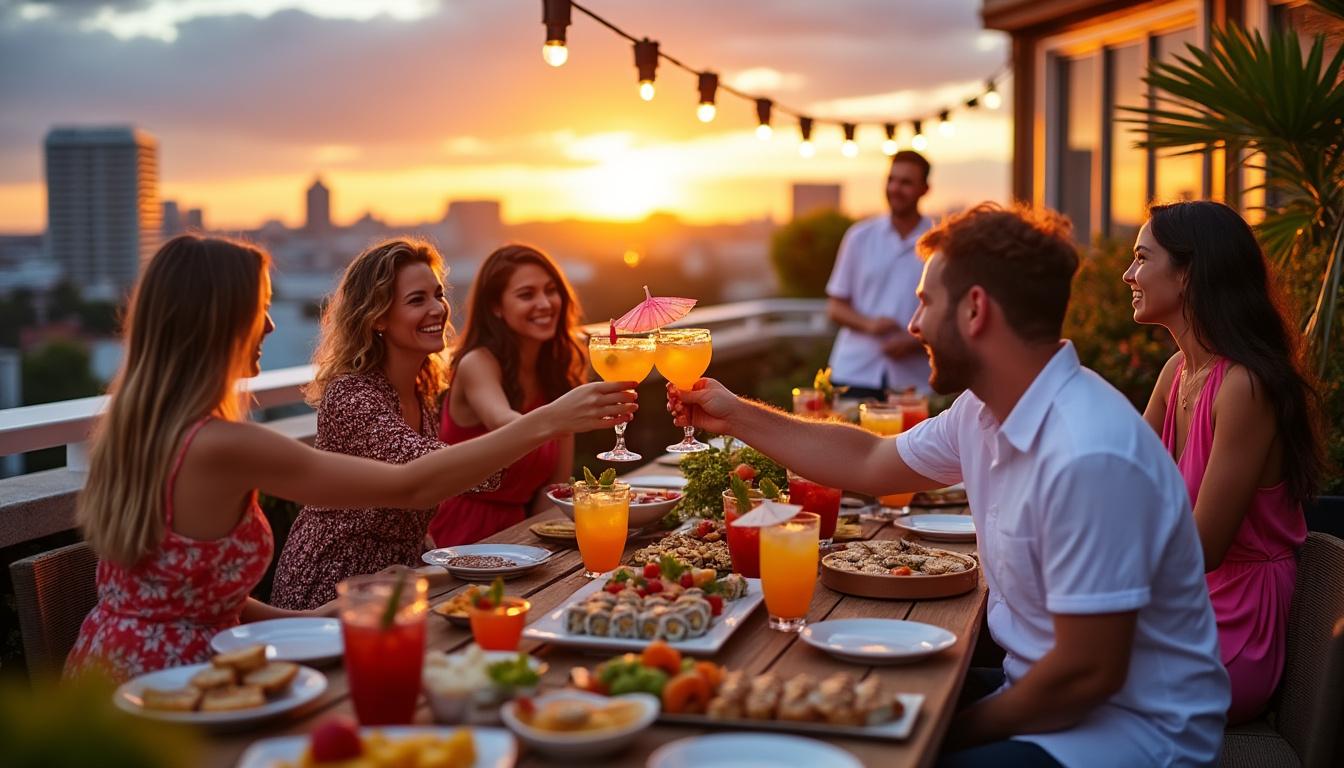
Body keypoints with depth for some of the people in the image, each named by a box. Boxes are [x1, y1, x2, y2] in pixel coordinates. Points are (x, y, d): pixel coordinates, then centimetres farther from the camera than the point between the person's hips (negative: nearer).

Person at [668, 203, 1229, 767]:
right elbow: (871, 463, 17)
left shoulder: (1088, 456, -29)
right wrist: (737, 416, 20)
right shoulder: (983, 410, -1)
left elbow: (1088, 673, -26)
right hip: (1041, 688, 7)